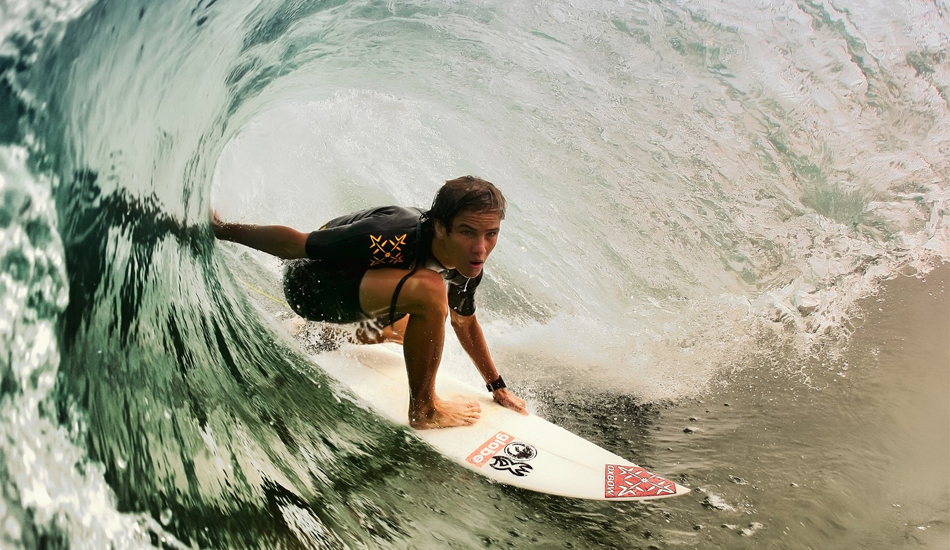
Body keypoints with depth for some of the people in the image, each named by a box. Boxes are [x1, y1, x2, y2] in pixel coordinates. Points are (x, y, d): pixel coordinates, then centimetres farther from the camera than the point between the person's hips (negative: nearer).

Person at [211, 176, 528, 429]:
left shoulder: (467, 267, -14)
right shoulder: (398, 238, -38)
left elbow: (464, 322, 7)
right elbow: (292, 244, -28)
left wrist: (497, 387, 12)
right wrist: (222, 231, -19)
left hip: (348, 276, 8)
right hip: (307, 280, -8)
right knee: (428, 290, -33)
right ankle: (423, 410, -12)